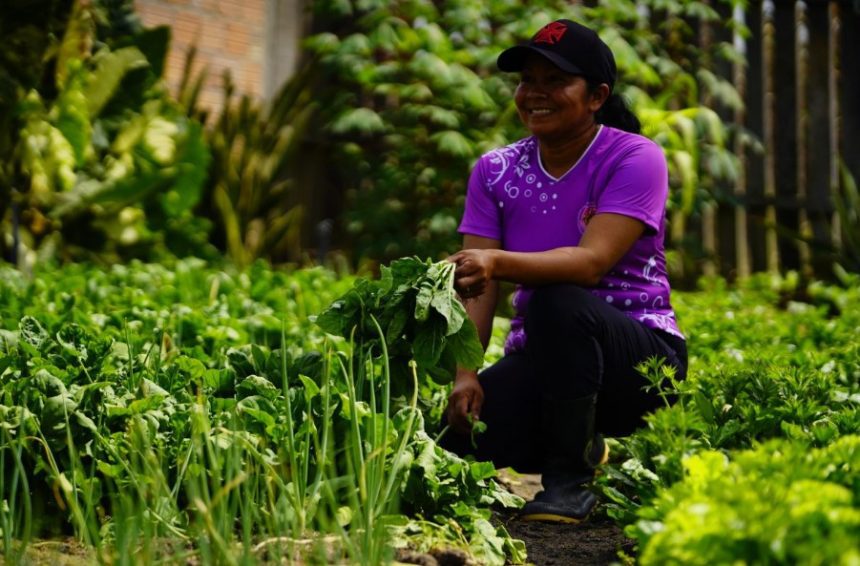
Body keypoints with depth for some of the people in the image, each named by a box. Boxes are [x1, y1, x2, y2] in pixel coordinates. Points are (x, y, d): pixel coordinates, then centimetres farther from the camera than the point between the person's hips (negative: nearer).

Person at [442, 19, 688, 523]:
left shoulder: (635, 159, -10)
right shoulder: (495, 171, 5)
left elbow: (591, 262, -26)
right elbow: (475, 287, -3)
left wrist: (497, 263, -44)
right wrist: (465, 373, -20)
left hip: (639, 361, -5)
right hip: (541, 362, 5)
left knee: (557, 302, -37)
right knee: (460, 428, -25)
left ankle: (570, 480, -18)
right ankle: (584, 447, 8)